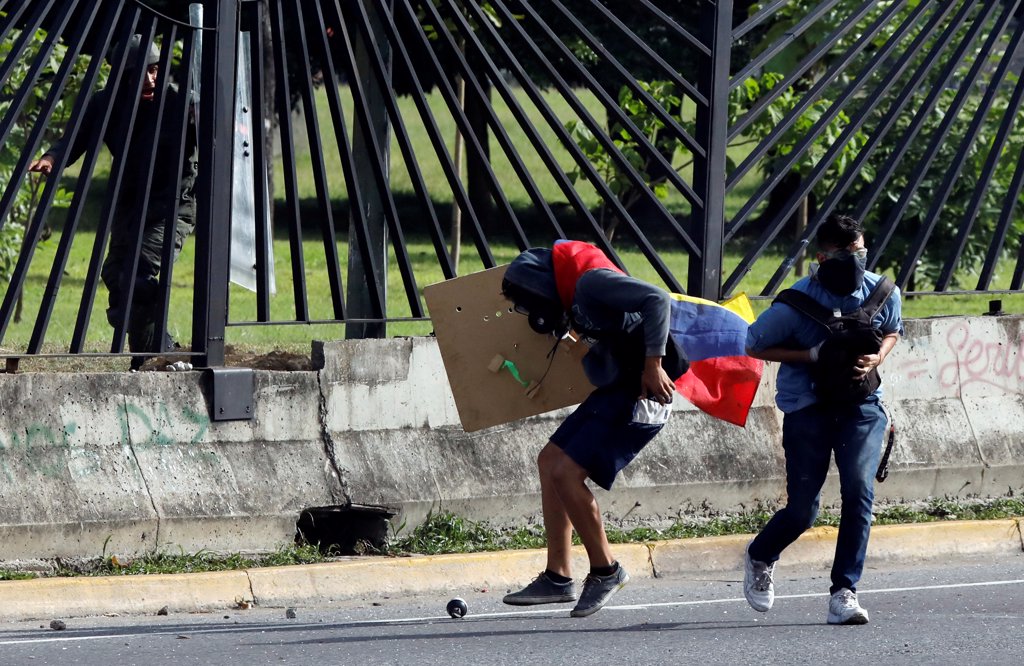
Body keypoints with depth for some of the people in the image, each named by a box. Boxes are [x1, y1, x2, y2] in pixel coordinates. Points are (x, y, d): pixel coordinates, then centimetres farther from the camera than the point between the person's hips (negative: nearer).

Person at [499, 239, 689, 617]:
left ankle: (606, 570, 2)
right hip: (615, 391, 11)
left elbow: (656, 299, -26)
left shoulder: (591, 282, -18)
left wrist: (653, 365, -27)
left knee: (566, 473, -14)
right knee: (550, 461, 12)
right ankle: (557, 579, 15)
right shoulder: (576, 291, 12)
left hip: (642, 395, -11)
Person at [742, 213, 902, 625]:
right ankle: (759, 559, 32)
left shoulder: (883, 292, -5)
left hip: (860, 405, 3)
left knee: (859, 491, -17)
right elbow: (755, 347, -5)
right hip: (808, 407, -2)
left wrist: (875, 360, -6)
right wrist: (813, 356, -17)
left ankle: (844, 592, -12)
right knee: (802, 510, -2)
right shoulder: (797, 302, -17)